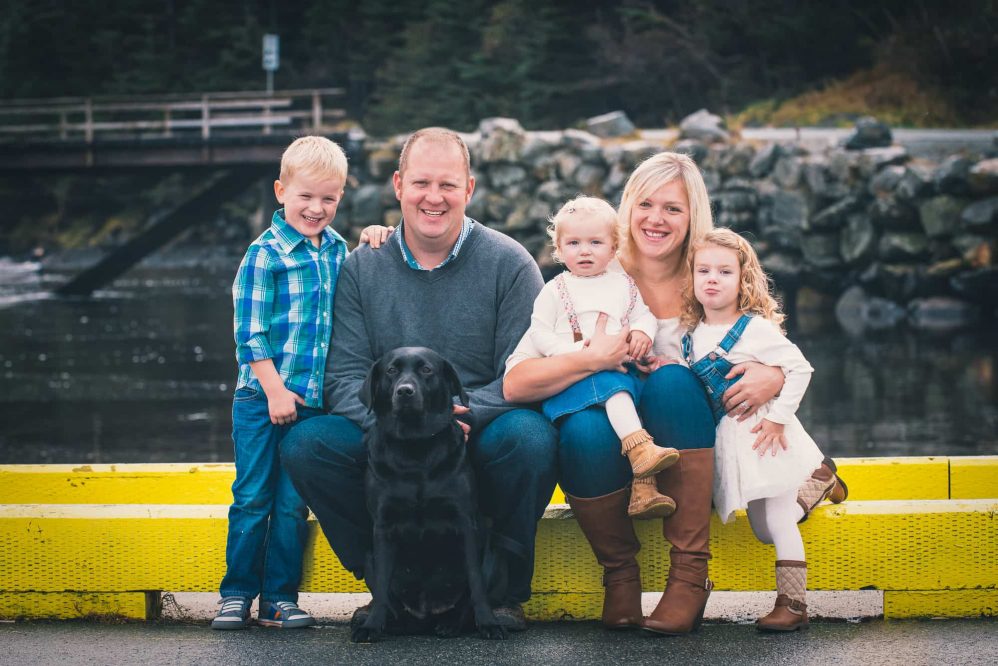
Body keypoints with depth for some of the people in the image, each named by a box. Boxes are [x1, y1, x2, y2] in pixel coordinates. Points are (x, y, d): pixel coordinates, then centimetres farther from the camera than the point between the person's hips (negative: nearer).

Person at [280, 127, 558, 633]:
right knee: (305, 442, -23)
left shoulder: (508, 263, -1)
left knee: (530, 436, -34)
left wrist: (458, 413, -27)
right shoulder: (361, 267, 5)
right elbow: (344, 376, -1)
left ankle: (503, 586, -11)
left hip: (479, 445, -2)